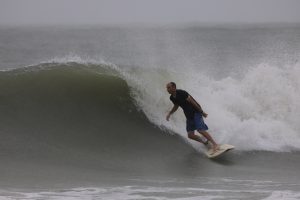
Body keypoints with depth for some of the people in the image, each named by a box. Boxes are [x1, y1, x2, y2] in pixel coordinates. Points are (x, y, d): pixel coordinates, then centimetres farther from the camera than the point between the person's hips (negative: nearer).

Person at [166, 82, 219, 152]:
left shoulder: (181, 93, -20)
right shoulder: (172, 98, 3)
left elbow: (192, 102, -17)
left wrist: (202, 112, -15)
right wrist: (169, 113, 9)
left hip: (196, 112, -8)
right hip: (189, 116, 8)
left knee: (200, 130, -21)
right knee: (190, 135, 0)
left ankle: (215, 144, -16)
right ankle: (205, 143, 19)